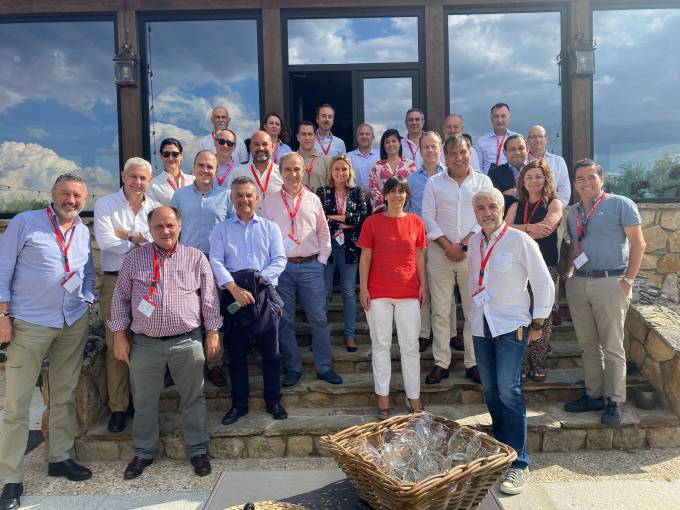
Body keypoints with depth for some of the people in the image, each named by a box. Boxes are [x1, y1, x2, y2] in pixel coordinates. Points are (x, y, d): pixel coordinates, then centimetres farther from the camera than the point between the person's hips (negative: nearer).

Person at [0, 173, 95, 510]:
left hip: (74, 324, 5)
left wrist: (86, 305, 5)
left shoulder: (84, 232, 9)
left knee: (65, 395, 13)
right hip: (29, 325, -5)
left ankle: (59, 458, 28)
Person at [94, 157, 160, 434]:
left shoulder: (155, 208, 8)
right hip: (115, 281, -2)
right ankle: (118, 406, 11)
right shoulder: (105, 204, 2)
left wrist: (128, 234, -10)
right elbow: (105, 241, -12)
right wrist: (141, 239, -6)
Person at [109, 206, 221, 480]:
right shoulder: (134, 258, 4)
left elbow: (210, 298, 5)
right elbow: (120, 298, 7)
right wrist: (119, 335, 3)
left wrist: (212, 332, 2)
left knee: (193, 399, 8)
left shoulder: (196, 258, 2)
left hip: (187, 342, -1)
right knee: (144, 402, 12)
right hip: (145, 344, 1)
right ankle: (143, 453, 30)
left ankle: (197, 450, 24)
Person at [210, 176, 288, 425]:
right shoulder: (221, 229, 9)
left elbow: (280, 259, 0)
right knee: (236, 353, 7)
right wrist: (235, 288, -17)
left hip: (265, 293, 0)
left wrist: (260, 278, -15)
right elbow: (216, 262, -3)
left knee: (270, 351, 4)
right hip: (233, 295, 0)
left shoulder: (270, 227, 10)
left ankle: (273, 401, 18)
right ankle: (239, 404, 20)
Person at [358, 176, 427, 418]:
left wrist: (423, 284, 6)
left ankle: (413, 396, 19)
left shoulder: (415, 222, 5)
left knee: (410, 346, 7)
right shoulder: (372, 222, 0)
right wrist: (363, 288, -4)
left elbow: (419, 256, 10)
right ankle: (383, 397, 19)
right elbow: (365, 257, 0)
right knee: (381, 345, 8)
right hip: (378, 293, -1)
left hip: (409, 293, 2)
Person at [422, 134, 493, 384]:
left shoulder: (483, 181, 8)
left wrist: (463, 245, -10)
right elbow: (428, 217, 2)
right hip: (439, 253, 0)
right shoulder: (434, 183, 9)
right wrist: (447, 246, -9)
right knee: (440, 311, 3)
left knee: (474, 310, 3)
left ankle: (473, 363, 15)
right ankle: (441, 363, 12)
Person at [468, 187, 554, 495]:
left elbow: (544, 285, -6)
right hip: (481, 325, 6)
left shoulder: (519, 241, -9)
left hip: (511, 326, -6)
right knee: (490, 391, 11)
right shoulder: (474, 243, 8)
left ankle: (519, 463, -3)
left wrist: (537, 324, -5)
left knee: (508, 391, -12)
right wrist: (476, 310, 14)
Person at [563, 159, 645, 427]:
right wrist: (568, 274, 11)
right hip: (577, 284, 6)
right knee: (588, 345, 12)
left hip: (610, 283, -6)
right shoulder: (573, 212, 15)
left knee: (612, 347, 1)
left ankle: (614, 402, 12)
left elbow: (638, 243, -5)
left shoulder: (620, 204, -2)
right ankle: (594, 395, 23)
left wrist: (628, 280, -10)